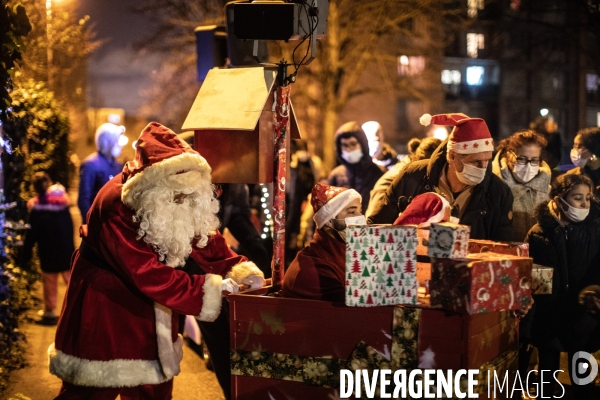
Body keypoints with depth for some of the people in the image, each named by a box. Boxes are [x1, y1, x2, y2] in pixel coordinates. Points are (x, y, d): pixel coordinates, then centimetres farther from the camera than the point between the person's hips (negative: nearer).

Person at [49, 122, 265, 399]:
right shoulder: (116, 206, -30)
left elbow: (203, 238, -2)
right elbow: (148, 274, -33)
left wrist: (238, 269, -19)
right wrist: (208, 290, -33)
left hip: (149, 308, 7)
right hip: (104, 305, -7)